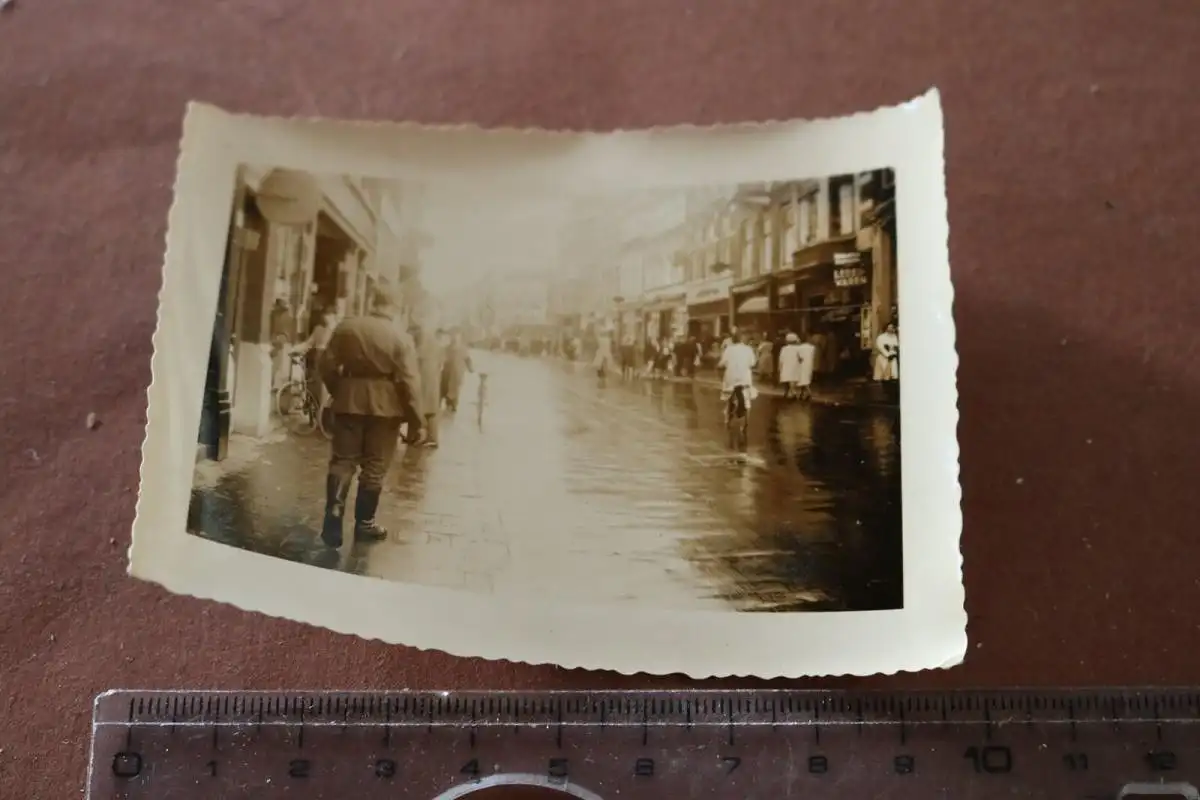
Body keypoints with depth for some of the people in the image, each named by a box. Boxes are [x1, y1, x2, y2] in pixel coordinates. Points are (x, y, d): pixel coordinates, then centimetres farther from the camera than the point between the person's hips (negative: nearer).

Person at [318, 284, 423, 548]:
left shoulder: (345, 327, -1)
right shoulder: (400, 339, -8)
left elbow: (327, 364, 3)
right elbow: (409, 382, -11)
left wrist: (338, 392, 18)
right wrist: (416, 420, -6)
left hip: (349, 401, 2)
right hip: (384, 406, -2)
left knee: (342, 460, 10)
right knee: (374, 466, 7)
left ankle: (334, 511, -5)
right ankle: (364, 523, 14)